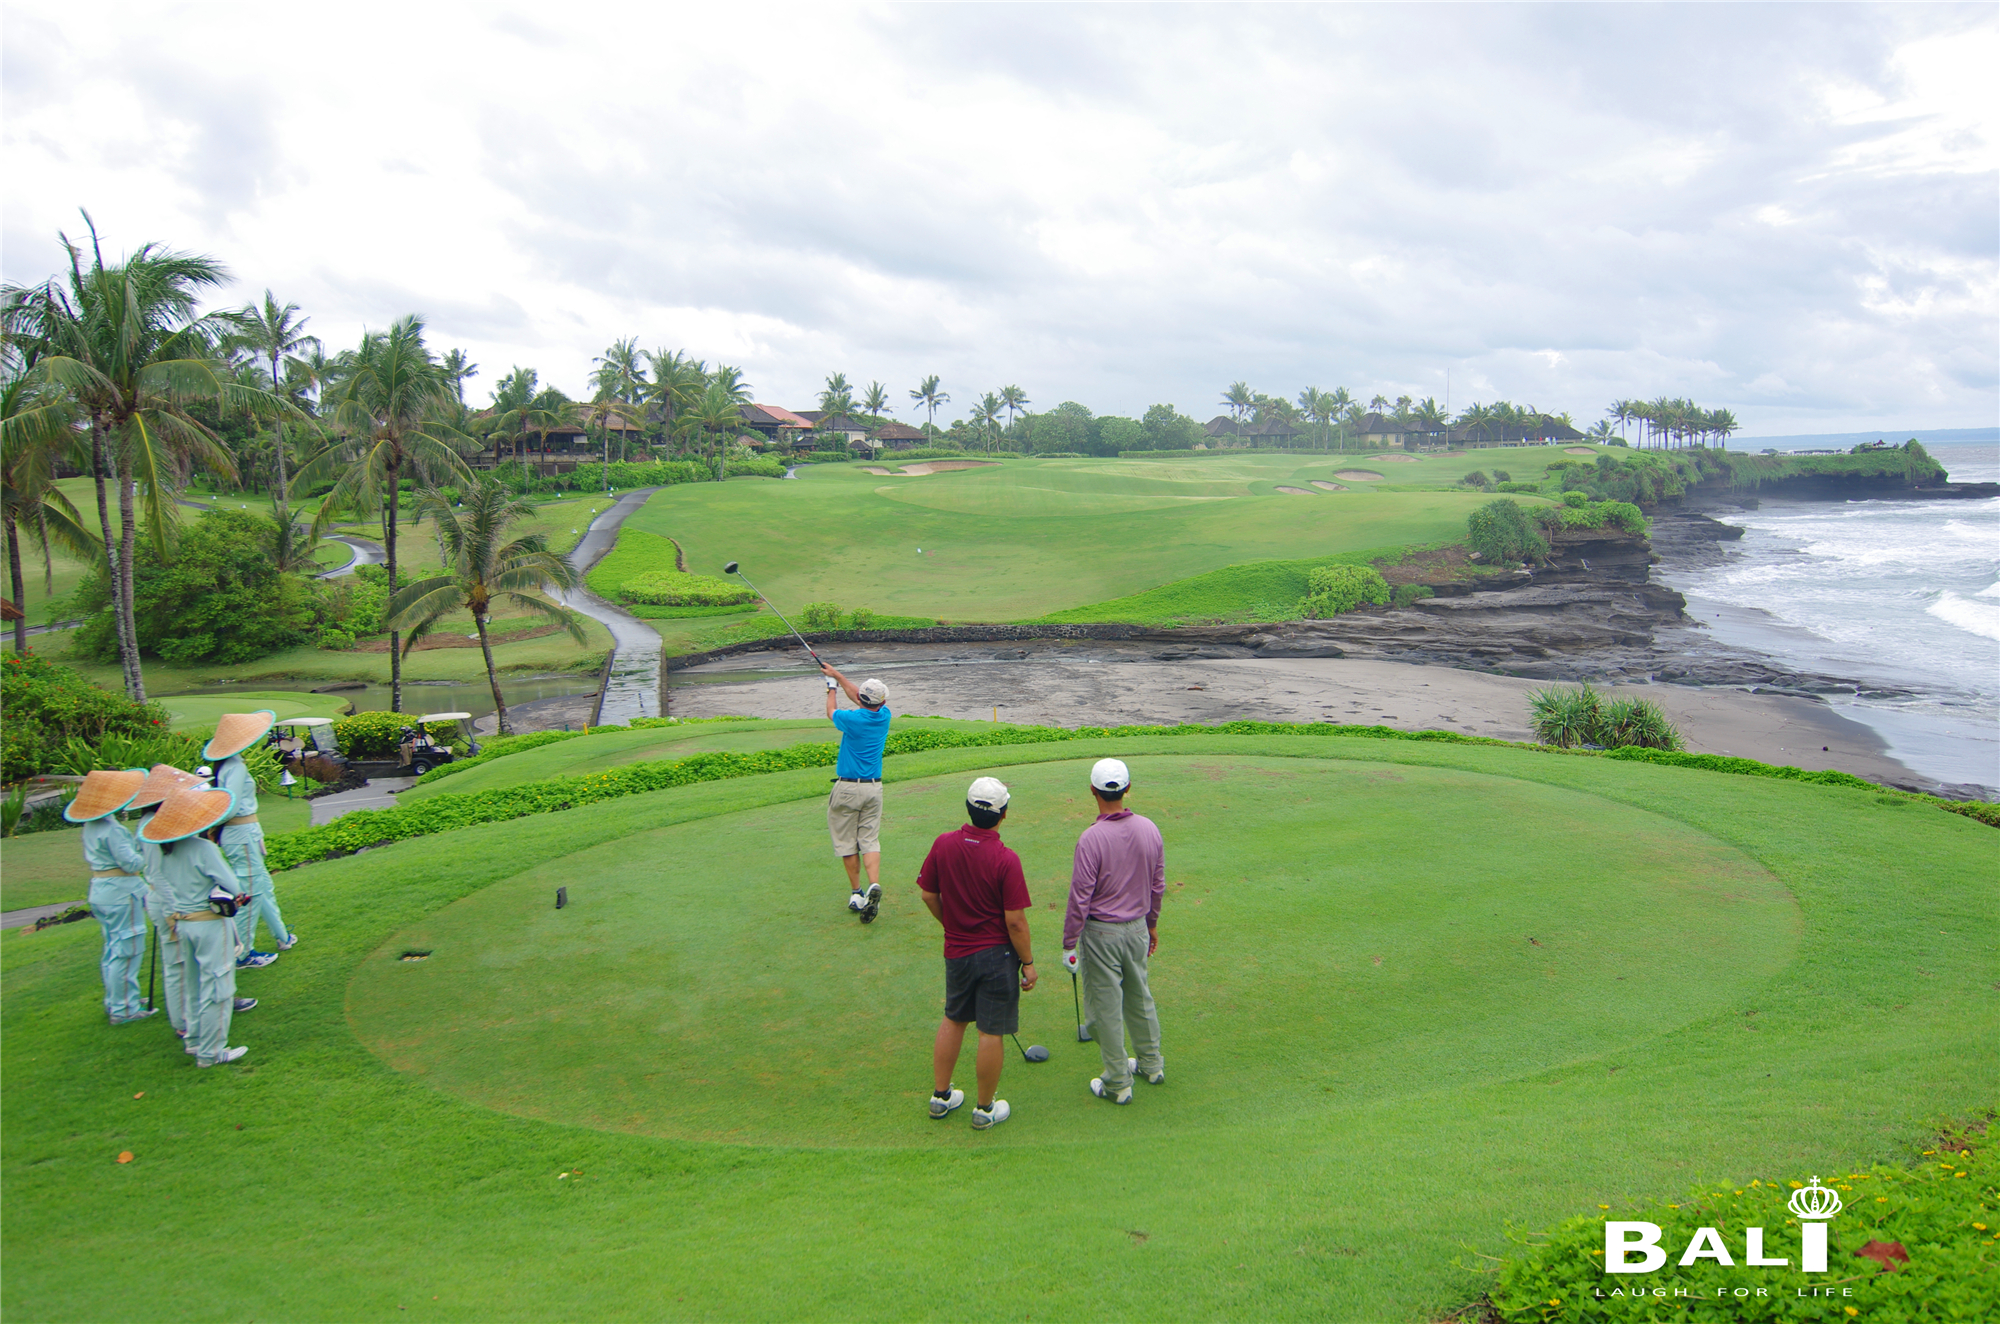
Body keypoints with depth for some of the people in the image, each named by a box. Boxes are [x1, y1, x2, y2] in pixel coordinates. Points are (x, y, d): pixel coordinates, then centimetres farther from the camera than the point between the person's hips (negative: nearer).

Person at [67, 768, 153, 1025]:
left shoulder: (89, 826, 7)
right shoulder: (112, 830, -23)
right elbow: (132, 863, -22)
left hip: (99, 891, 10)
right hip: (121, 893, -10)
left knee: (112, 950, 20)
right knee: (126, 951, -1)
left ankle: (114, 1001, 31)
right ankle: (124, 1009, 5)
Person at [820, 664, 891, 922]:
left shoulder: (853, 719, -16)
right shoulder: (884, 716, -2)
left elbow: (831, 711, 8)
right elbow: (856, 694, 16)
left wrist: (832, 689, 27)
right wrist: (836, 674, 28)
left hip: (847, 787, -4)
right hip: (874, 787, 4)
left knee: (847, 842, 8)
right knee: (870, 840, 4)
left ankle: (856, 894, 9)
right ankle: (874, 886, -17)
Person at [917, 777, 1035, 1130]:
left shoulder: (943, 845, -8)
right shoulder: (1005, 859, -21)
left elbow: (929, 895, 3)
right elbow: (1015, 921, -18)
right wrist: (1028, 962, -5)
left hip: (956, 951, 5)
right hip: (997, 954, -5)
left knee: (953, 1020, 22)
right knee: (992, 1033, 8)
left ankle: (940, 1096, 31)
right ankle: (985, 1109, 20)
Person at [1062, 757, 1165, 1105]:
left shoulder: (1092, 838, -23)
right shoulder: (1149, 830, -5)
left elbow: (1080, 897, -19)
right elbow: (1158, 885, 5)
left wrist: (1069, 945, -9)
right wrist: (1151, 923, 20)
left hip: (1101, 933, -6)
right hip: (1137, 929, 6)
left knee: (1106, 1008, 7)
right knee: (1139, 997, 23)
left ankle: (1118, 1083, 18)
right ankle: (1151, 1064, 38)